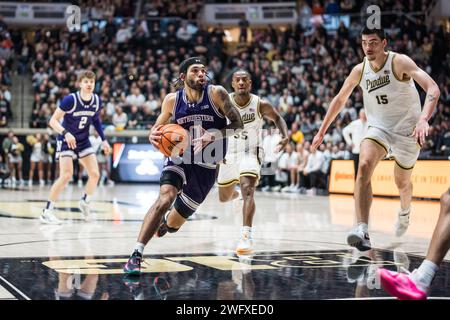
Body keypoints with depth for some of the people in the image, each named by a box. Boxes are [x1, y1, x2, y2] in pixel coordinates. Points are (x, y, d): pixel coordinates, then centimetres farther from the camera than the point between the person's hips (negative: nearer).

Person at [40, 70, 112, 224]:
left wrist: (103, 140, 7)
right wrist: (65, 133, -37)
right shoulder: (70, 100, -23)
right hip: (66, 141, -5)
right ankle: (47, 212, -10)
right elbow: (53, 120, -21)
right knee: (66, 176, -18)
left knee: (95, 174, -1)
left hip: (83, 142, 5)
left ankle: (85, 202, 26)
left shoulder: (97, 101, -6)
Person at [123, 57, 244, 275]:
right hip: (179, 157, 0)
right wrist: (154, 136, -18)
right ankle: (136, 255, -27)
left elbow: (237, 124, -12)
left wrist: (213, 137, -28)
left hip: (206, 166, 0)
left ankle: (163, 223, 50)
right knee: (165, 198, -30)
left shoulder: (216, 93, -13)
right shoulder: (172, 100, -7)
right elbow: (158, 127, 7)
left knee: (173, 224, 10)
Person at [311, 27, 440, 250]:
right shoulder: (359, 70, -6)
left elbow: (433, 88, -31)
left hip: (407, 131, -2)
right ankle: (362, 230, -36)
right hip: (379, 128, 2)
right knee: (364, 166, -27)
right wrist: (322, 132, 10)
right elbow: (340, 100, 9)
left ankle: (404, 213, 52)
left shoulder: (399, 62, -20)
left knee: (402, 183, 14)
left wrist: (423, 119, -47)